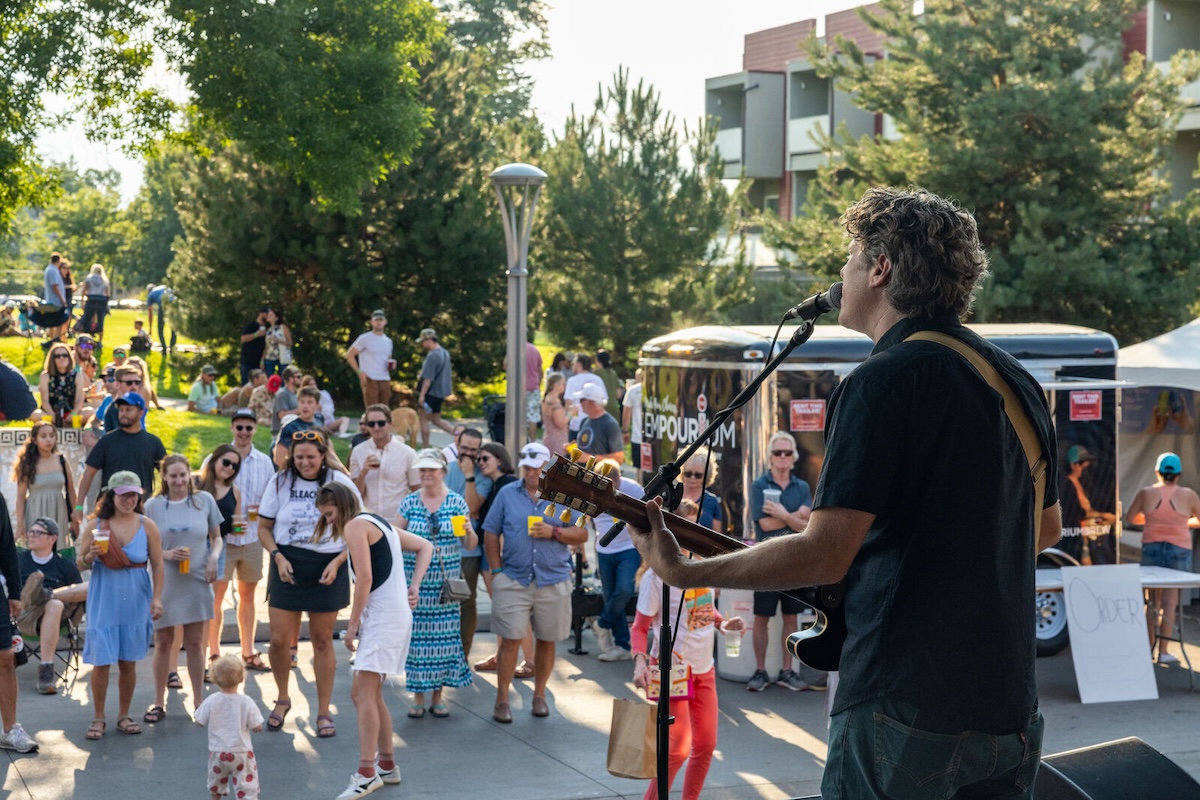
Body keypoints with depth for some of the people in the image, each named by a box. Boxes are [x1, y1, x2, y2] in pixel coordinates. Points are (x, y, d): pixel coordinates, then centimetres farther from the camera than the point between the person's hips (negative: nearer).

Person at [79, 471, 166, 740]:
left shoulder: (147, 526, -1)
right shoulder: (95, 526, -2)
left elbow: (157, 564, 2)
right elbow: (80, 563, 6)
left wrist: (157, 598, -6)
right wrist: (91, 555, -16)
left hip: (136, 602, 1)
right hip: (104, 601, -1)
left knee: (128, 662, 9)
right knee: (101, 661, -1)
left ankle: (124, 715, 23)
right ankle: (98, 718, 13)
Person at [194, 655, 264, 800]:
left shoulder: (211, 701, -12)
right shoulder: (246, 702, -15)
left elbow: (199, 722, -2)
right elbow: (257, 728, -10)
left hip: (217, 752, 2)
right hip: (241, 752, -2)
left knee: (216, 784, 26)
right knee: (247, 785, 2)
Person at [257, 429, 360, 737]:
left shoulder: (340, 482, -3)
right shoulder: (280, 482, 2)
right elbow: (264, 527, 8)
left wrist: (337, 562, -12)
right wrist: (278, 557, -9)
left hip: (327, 569, -1)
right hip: (287, 567, 1)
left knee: (322, 640, 5)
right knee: (279, 640, -1)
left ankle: (324, 712, 16)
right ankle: (282, 699, 26)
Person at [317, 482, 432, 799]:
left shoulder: (355, 525, -7)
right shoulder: (379, 522, 21)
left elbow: (365, 577, -17)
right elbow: (426, 547, 24)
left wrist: (352, 624, -13)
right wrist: (414, 586, 13)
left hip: (383, 614, -10)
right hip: (395, 613, 10)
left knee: (364, 693, -15)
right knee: (367, 693, 16)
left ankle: (367, 773, -20)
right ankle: (387, 765, 23)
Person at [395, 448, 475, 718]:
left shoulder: (457, 502, 2)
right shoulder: (409, 503, 3)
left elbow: (470, 545, 4)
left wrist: (469, 531, -18)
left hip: (445, 582, 0)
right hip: (415, 582, 0)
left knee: (443, 635, 2)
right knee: (416, 635, 0)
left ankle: (438, 696, 14)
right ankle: (418, 696, 11)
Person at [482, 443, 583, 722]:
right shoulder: (507, 494, 5)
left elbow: (582, 534, 5)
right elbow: (491, 534, 5)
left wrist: (554, 532, -12)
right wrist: (497, 571, -2)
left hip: (553, 581, 1)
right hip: (513, 580, -1)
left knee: (546, 641, 9)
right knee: (510, 640, -4)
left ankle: (539, 695, 24)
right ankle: (502, 699, 4)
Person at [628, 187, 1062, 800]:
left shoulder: (883, 380, -14)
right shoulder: (1018, 382, 12)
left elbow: (823, 555, -20)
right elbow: (1046, 527, 24)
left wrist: (683, 574, -12)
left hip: (905, 708, -8)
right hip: (1009, 706, 8)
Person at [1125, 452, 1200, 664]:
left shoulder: (1146, 493, -2)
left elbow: (1130, 518, 11)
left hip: (1151, 549, 2)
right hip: (1179, 551, -2)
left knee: (1153, 601, 13)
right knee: (1170, 602, 0)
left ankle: (1149, 647, 20)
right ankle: (1163, 651, 0)